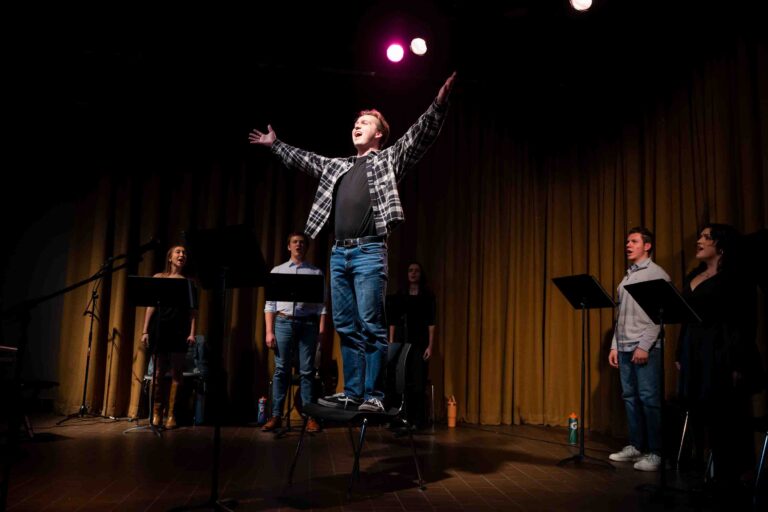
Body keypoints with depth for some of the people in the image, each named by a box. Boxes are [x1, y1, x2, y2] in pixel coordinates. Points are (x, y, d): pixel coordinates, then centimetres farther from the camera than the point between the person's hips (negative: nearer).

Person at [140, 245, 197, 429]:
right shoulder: (159, 278, 9)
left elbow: (192, 310, 4)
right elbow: (151, 306, 7)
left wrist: (192, 332, -6)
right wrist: (145, 331, 0)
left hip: (180, 329, 0)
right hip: (160, 327, 0)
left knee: (177, 371, -1)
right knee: (159, 372, 2)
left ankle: (171, 413, 5)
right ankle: (156, 412, 13)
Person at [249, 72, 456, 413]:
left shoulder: (389, 160, 8)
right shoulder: (337, 167, 23)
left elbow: (421, 135, -3)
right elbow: (302, 159, 36)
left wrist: (439, 104, -16)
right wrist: (275, 144, 43)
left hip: (369, 252, -6)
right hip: (339, 253, 6)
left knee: (371, 327, -7)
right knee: (346, 327, 8)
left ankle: (374, 396, -1)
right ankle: (352, 393, 15)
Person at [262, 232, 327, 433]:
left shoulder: (316, 273, 8)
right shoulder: (277, 271, 11)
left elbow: (321, 305, 2)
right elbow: (270, 303, 6)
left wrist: (321, 330, -7)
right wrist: (269, 331, -2)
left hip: (308, 323, -1)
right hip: (284, 322, 1)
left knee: (307, 371, 2)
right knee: (281, 370, 2)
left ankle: (310, 416, 7)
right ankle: (276, 416, 8)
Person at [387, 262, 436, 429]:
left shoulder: (428, 296, 4)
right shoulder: (400, 295, 10)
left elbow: (431, 323, -1)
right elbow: (393, 321, 9)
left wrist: (430, 345, -8)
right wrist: (391, 343, 2)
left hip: (419, 344, -2)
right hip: (401, 342, 2)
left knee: (418, 383, -3)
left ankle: (418, 420, 4)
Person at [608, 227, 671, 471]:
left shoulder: (657, 274, -3)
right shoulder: (626, 277, 17)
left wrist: (644, 345, -17)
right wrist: (614, 345, 13)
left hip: (646, 348, -7)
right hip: (625, 347, 7)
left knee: (649, 398, -6)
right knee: (630, 397, 8)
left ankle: (655, 452, 1)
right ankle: (636, 446, 17)